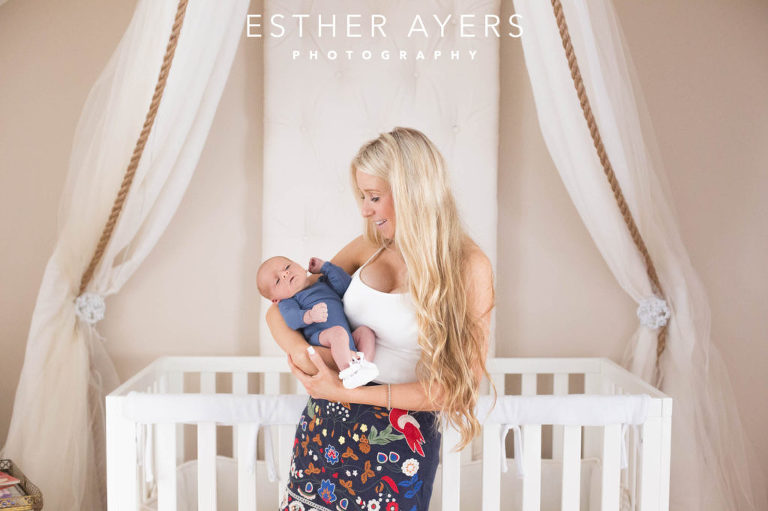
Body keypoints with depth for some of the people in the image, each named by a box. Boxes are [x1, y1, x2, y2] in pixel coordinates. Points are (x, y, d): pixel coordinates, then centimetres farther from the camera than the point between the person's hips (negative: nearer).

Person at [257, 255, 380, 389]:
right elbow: (291, 318, -10)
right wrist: (309, 316, -32)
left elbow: (346, 286, 13)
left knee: (365, 330, -16)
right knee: (338, 332, -32)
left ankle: (365, 363, -30)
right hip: (319, 338, -6)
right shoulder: (287, 302, 14)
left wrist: (325, 266, 18)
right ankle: (348, 373, -42)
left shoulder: (324, 283, 31)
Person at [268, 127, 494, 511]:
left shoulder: (467, 267, -12)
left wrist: (347, 392, -17)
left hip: (398, 448, -4)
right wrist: (297, 348, -15)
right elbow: (278, 309, 7)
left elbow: (457, 385, -14)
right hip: (325, 426, 4)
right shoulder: (367, 248, 1)